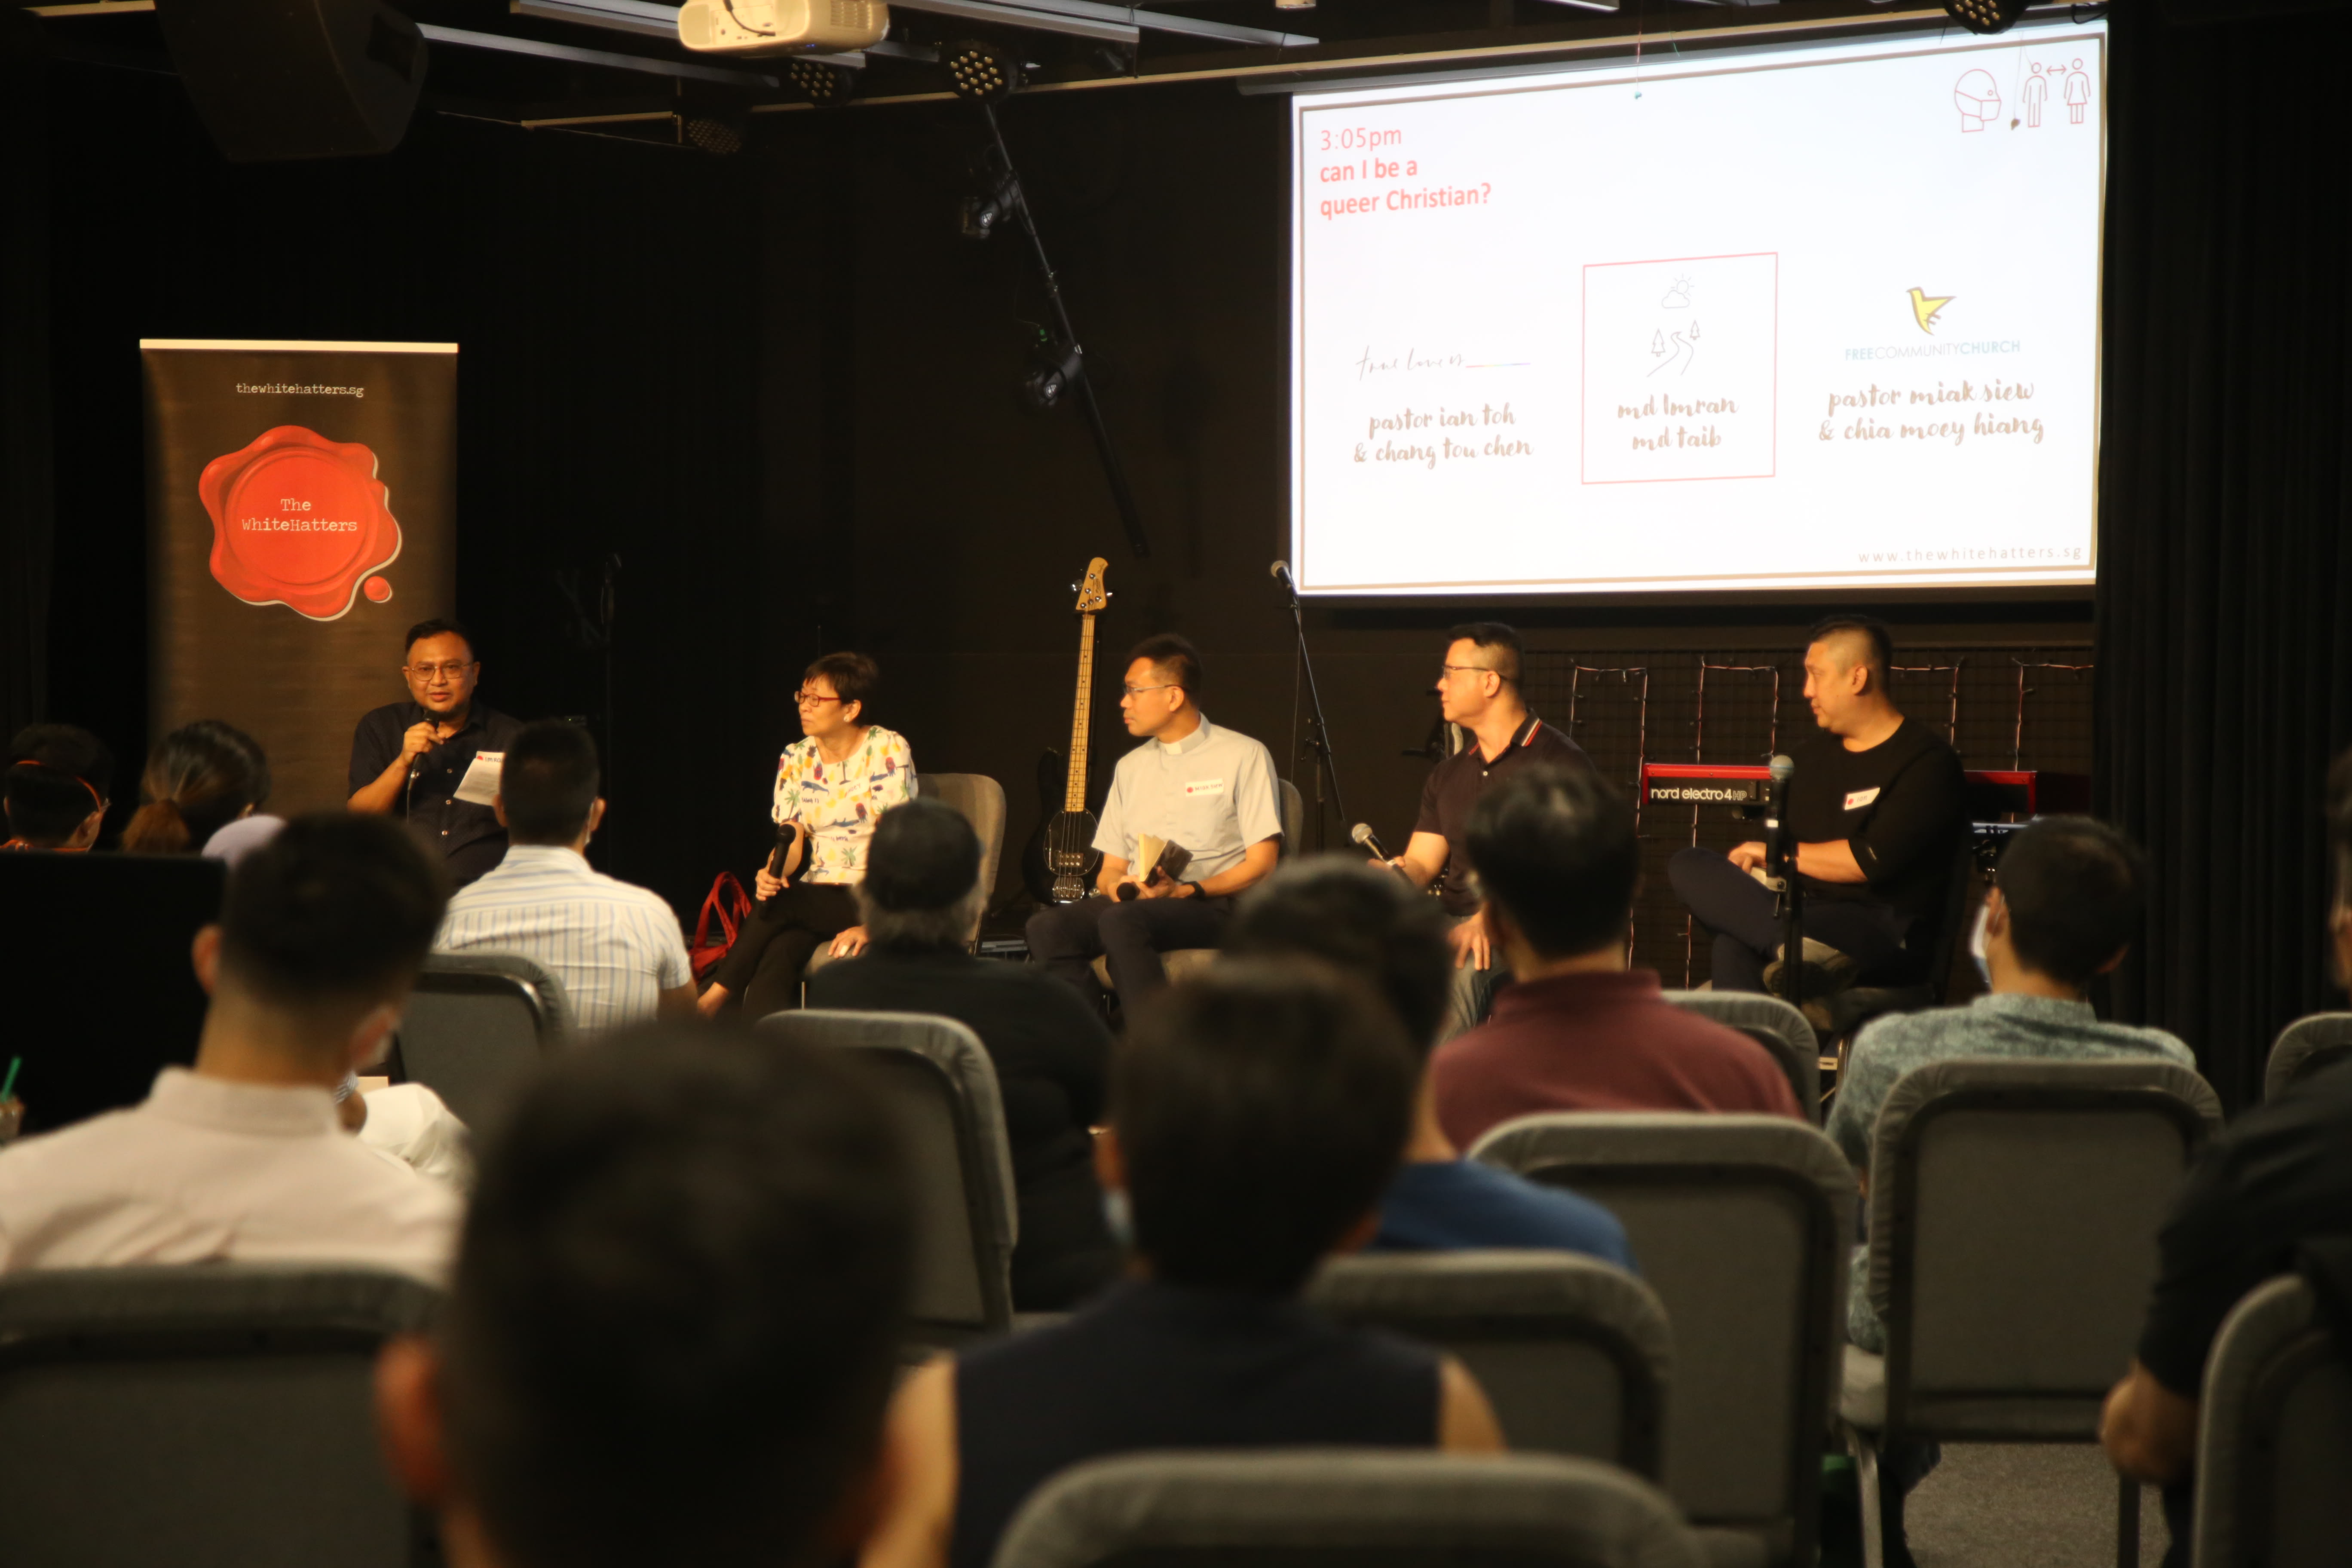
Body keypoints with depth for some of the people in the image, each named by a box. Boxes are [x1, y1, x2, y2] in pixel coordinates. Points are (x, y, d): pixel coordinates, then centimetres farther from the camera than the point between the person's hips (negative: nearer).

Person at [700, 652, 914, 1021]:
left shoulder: (887, 751, -7)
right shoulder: (796, 758, 9)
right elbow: (791, 841, 5)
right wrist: (773, 873, -20)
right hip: (817, 898, 4)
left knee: (782, 904, -29)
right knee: (777, 955, -29)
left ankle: (709, 1003, -20)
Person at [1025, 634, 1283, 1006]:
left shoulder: (1243, 756, 3)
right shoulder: (1131, 767, 22)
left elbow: (1261, 865, -3)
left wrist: (1185, 891, -15)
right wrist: (1115, 886, -4)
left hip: (1212, 905, -6)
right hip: (1135, 902, 6)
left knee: (1121, 922, -36)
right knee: (1047, 927, -24)